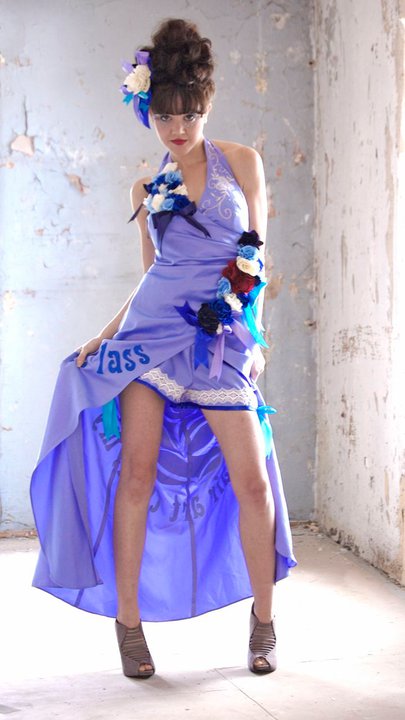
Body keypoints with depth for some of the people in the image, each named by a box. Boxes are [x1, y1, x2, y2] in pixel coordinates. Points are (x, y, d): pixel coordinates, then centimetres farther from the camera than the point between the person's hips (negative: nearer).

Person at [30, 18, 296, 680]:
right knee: (137, 472, -3)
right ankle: (128, 620, 9)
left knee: (251, 480, -4)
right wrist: (106, 333, 11)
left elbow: (257, 258, 8)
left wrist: (253, 337, 5)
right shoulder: (147, 190, 11)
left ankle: (264, 621, 14)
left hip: (222, 336, -1)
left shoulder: (242, 163, 6)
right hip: (150, 329, 2)